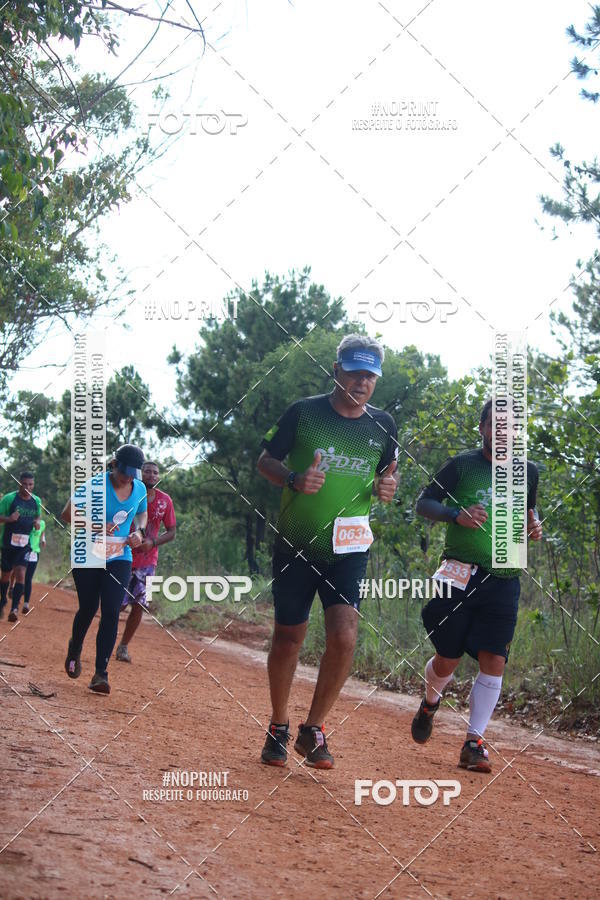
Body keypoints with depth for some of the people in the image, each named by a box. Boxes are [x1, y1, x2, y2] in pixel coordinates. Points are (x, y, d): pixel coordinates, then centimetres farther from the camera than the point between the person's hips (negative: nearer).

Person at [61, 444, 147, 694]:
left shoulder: (139, 488, 0)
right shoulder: (96, 484, -15)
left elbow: (142, 513, 20)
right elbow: (67, 514, -12)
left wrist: (139, 531, -2)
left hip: (120, 559, 3)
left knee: (111, 612, -10)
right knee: (88, 608, 3)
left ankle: (101, 673, -8)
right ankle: (74, 650, 36)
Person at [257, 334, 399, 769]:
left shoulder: (383, 425, 5)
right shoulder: (304, 412, -4)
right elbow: (266, 460, 3)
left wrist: (387, 487, -5)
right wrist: (294, 480, -17)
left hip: (348, 549, 1)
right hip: (295, 544, -1)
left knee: (344, 636, -15)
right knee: (289, 638, 7)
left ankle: (313, 729, 3)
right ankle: (279, 728, 27)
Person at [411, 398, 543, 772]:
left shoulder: (527, 472, 10)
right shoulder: (462, 465, 0)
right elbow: (423, 502, 2)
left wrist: (534, 525, 2)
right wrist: (456, 514, -17)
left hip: (503, 582, 2)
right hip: (460, 577, -2)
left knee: (494, 662, -6)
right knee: (447, 659, 3)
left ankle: (474, 743, 3)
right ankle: (430, 703, 37)